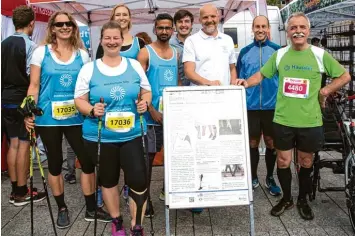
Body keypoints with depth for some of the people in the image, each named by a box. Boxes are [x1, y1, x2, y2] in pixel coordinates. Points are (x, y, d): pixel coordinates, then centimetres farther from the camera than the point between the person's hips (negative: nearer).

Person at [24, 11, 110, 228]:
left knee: (87, 161, 0)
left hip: (76, 118, 2)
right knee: (55, 163, 9)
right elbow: (34, 85, -1)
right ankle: (62, 209, 26)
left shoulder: (82, 54, 7)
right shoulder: (42, 52, 1)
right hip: (48, 118, -1)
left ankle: (91, 209, 17)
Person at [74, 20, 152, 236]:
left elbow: (147, 92, 12)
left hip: (132, 135, 1)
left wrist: (145, 102, -10)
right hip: (100, 136, 0)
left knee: (139, 179, -6)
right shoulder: (89, 68, -1)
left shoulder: (135, 65, 5)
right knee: (108, 179, 15)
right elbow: (79, 100, 0)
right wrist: (92, 111, -21)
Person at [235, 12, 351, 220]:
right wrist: (246, 83, -8)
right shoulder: (280, 54, 2)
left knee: (306, 163, 13)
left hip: (310, 121, -1)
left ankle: (303, 200, 35)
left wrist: (325, 92, -3)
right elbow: (262, 74, 10)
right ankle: (286, 198, 32)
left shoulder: (320, 55, -3)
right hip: (283, 120, 1)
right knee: (283, 162, 10)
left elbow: (345, 76, 5)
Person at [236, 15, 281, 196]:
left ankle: (270, 178, 24)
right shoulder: (245, 52, 5)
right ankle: (253, 177, 25)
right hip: (250, 106, 1)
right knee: (252, 143, 9)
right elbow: (239, 79, 8)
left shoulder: (277, 50, 2)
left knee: (271, 143, 7)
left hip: (272, 106, 0)